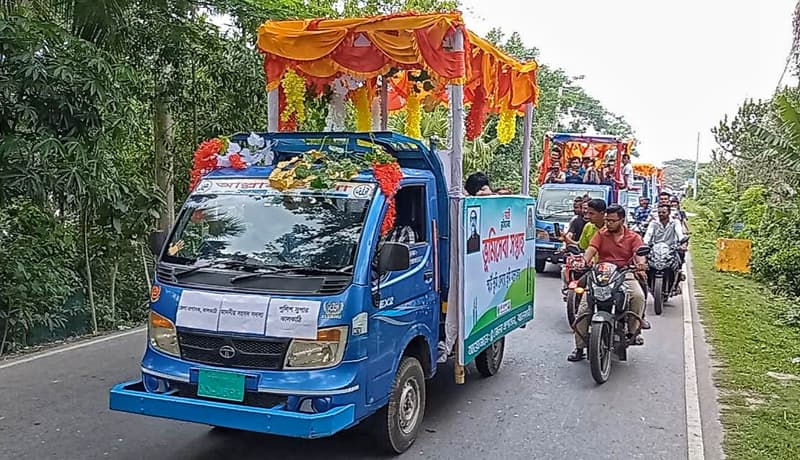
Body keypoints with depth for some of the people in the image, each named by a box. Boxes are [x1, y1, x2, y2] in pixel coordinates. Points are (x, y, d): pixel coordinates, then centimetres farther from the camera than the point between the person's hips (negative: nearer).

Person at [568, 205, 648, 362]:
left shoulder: (633, 237, 7)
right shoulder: (601, 234, 10)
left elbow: (639, 254, -8)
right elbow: (591, 250, -4)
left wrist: (641, 264, -32)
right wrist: (584, 262, -25)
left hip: (625, 274, 0)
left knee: (638, 296, -30)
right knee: (584, 306, -16)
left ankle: (633, 331, -8)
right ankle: (579, 347, -8)